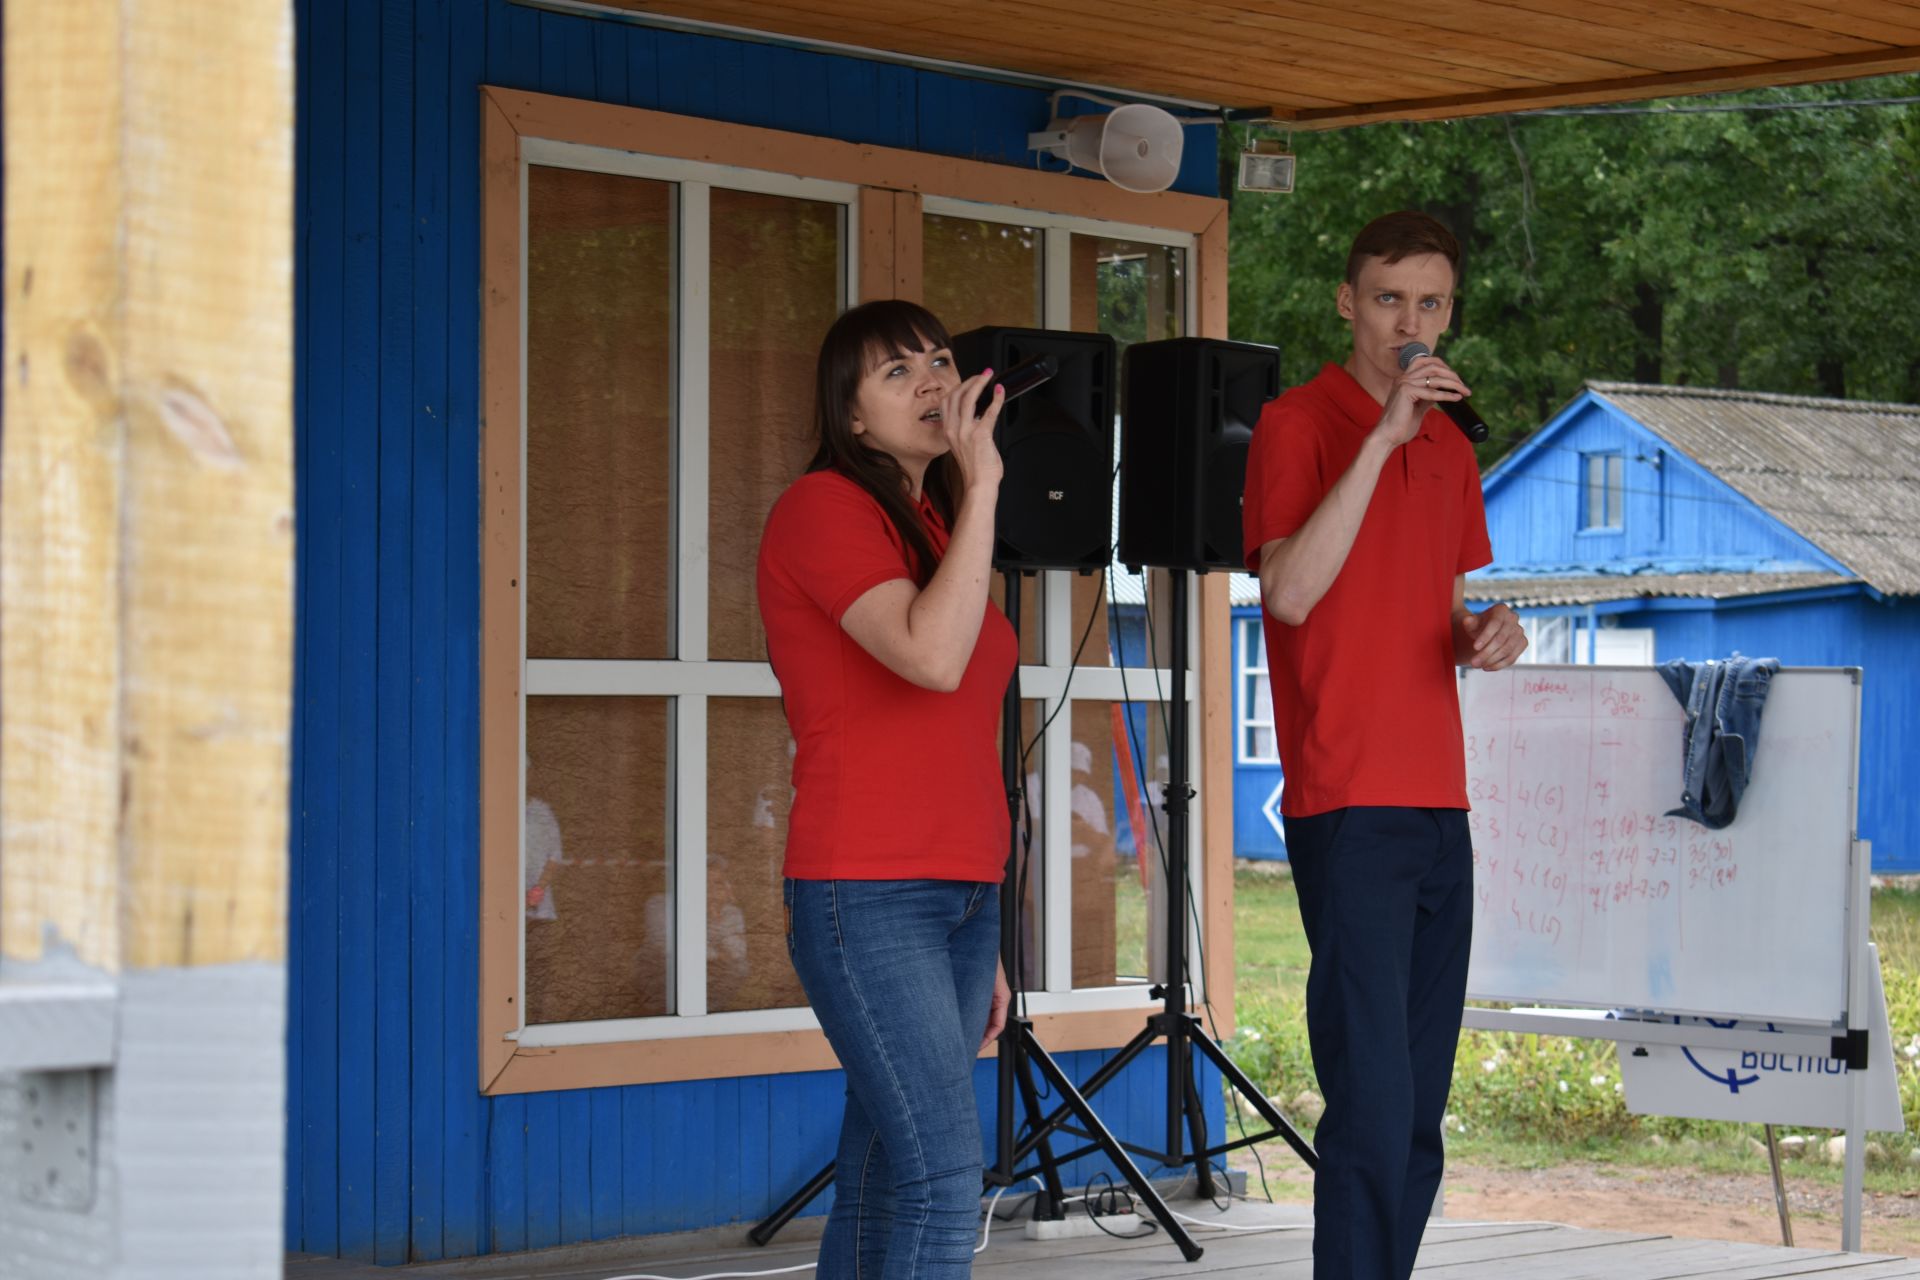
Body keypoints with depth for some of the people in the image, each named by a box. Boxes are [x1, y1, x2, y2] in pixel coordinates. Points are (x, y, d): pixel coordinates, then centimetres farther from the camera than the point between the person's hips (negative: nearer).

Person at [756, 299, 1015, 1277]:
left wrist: (982, 940, 20)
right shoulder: (824, 508, -5)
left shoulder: (935, 530, 20)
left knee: (881, 1183, 6)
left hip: (961, 895, 8)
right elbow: (932, 657, -22)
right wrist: (982, 486, -16)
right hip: (868, 898, -8)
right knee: (943, 1179, -16)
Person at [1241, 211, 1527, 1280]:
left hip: (1440, 809, 7)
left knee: (1420, 1117, 9)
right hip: (1348, 809, -7)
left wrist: (1490, 635, 3)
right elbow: (1289, 589, -19)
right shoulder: (1299, 424, -4)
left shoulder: (1451, 448, 18)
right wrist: (1381, 437, -22)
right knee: (1374, 1109, -12)